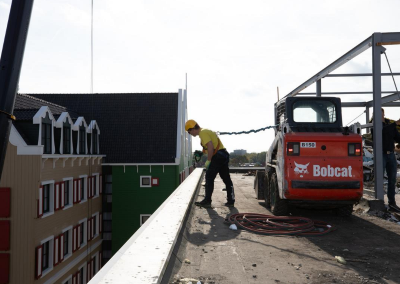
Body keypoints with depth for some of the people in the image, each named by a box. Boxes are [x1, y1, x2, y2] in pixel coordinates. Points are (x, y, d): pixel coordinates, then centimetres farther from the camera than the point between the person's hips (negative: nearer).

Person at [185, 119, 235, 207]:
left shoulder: (202, 133, -10)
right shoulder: (206, 131, 21)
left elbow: (210, 146, -21)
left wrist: (208, 161, -17)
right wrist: (201, 153, 16)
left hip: (218, 156, -10)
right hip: (224, 154, 10)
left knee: (209, 178, -2)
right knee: (226, 179, 10)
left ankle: (207, 201, 2)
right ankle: (231, 201, 13)